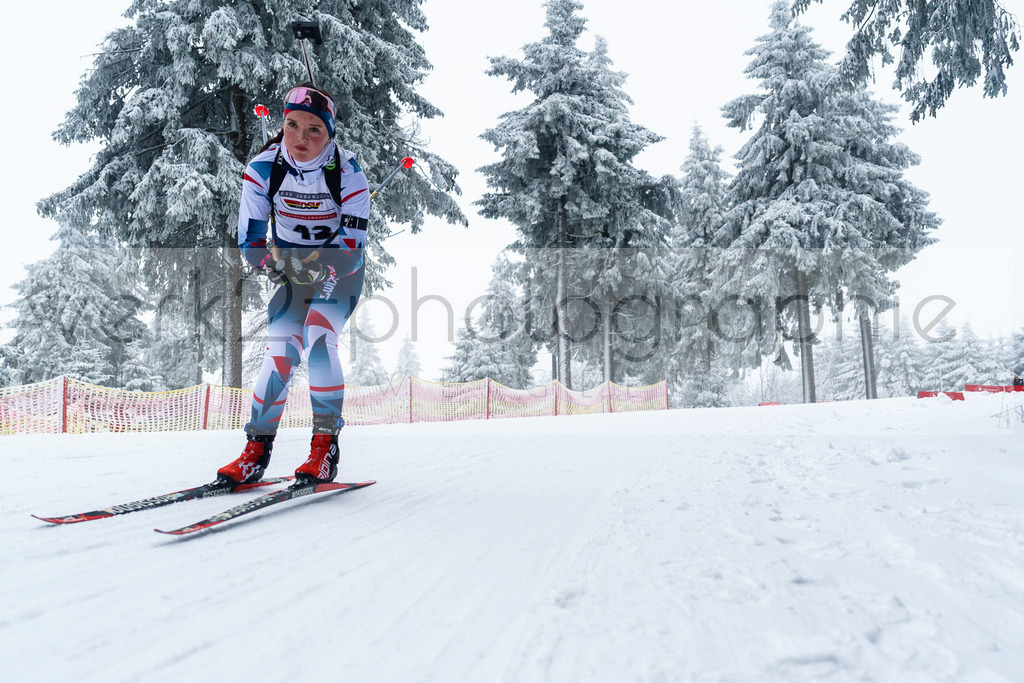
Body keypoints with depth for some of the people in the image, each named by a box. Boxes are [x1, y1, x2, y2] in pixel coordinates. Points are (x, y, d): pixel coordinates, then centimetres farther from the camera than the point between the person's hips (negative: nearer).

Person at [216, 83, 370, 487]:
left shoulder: (348, 174, -21)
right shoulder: (262, 169, -15)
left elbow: (350, 252, -23)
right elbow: (249, 242, -10)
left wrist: (315, 268, -37)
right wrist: (275, 261, -26)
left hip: (339, 273, -2)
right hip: (289, 273, 2)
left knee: (318, 340, -23)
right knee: (281, 351, -12)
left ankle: (326, 445, -11)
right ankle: (257, 449, 1)